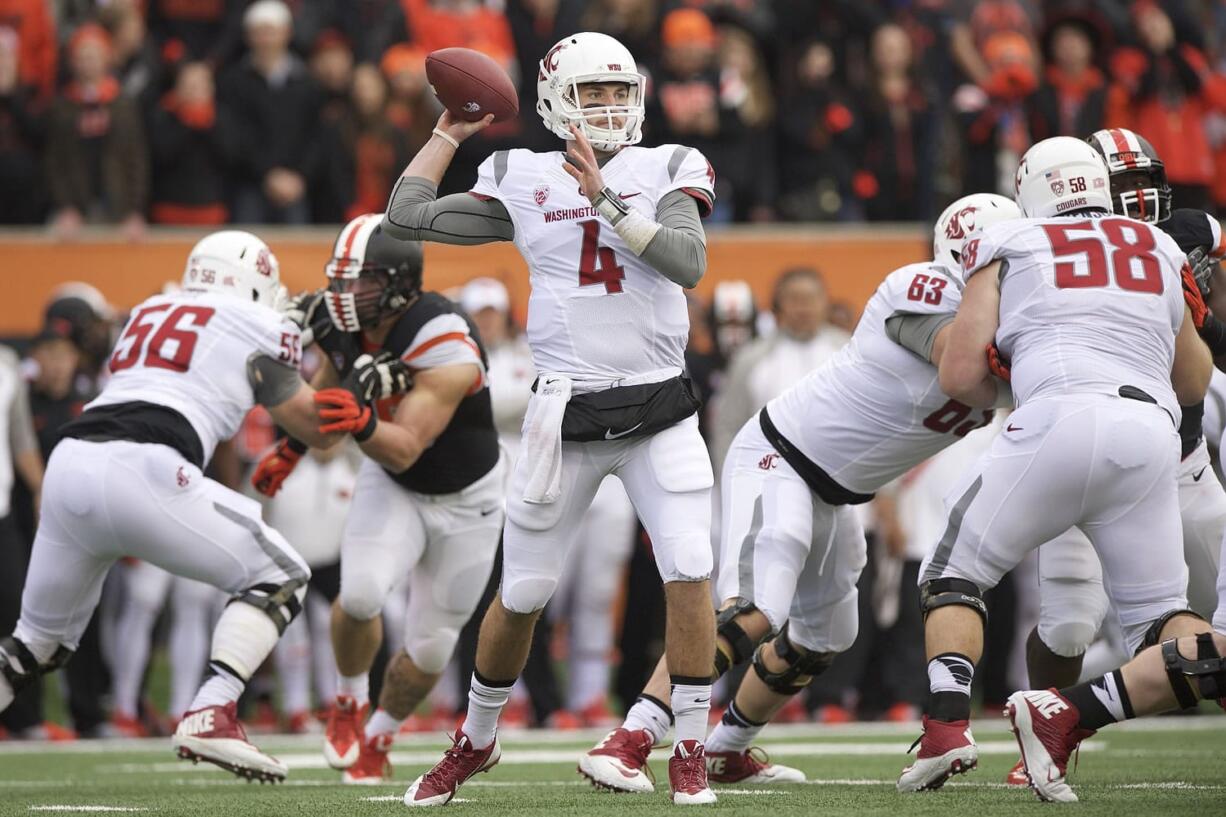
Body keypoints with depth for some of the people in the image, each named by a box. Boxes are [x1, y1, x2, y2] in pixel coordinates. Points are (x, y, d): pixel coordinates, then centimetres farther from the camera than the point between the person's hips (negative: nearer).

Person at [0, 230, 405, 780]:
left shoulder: (148, 314, 29)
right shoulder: (256, 327, 13)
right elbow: (318, 428, 17)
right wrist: (364, 381, 33)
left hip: (70, 462, 6)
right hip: (139, 472, -6)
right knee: (279, 578, 9)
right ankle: (211, 715, -9)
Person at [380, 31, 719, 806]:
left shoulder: (669, 169, 2)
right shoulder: (523, 182, 5)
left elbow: (689, 262, -15)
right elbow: (406, 217, 5)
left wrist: (606, 200, -18)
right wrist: (451, 131, 12)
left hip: (661, 412, -1)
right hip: (567, 414, 1)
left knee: (691, 572, -14)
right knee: (523, 594, 8)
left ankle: (691, 753, -2)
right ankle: (477, 739, 30)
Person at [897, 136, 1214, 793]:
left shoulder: (1008, 251, 15)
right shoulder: (1161, 251, 26)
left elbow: (960, 376, 9)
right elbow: (1194, 383, 35)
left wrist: (996, 392, 31)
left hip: (1061, 418, -3)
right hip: (1151, 430, 3)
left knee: (954, 574, 13)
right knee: (1158, 613, 15)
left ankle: (948, 728, -9)